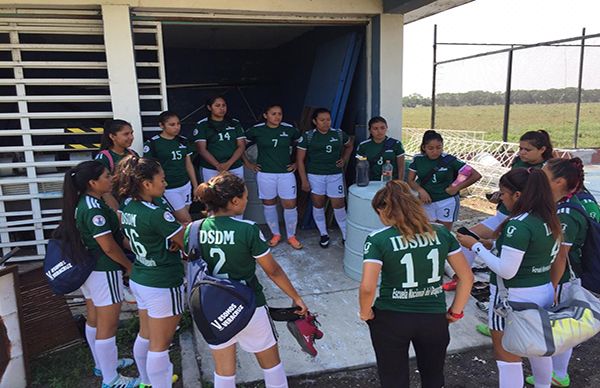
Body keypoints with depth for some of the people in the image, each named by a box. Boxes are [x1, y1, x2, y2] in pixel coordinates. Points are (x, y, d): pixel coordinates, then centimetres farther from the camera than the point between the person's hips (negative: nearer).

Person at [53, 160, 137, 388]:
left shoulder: (83, 203, 4)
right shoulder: (94, 209, -24)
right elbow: (109, 246, -22)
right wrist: (129, 266, -10)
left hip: (88, 268, 10)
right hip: (104, 271, -10)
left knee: (94, 321, 22)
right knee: (107, 326, 2)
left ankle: (103, 364, 40)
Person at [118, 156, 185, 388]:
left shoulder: (128, 206, -1)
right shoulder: (156, 215, -26)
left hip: (139, 280, 9)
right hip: (163, 287, -9)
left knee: (145, 335, 24)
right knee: (159, 345, 5)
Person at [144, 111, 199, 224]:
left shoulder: (183, 141, 8)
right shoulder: (152, 143, -8)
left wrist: (195, 185, 14)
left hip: (186, 186, 5)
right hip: (168, 189, -5)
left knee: (178, 221, 9)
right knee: (186, 221, -5)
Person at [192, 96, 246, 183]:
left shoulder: (235, 123, 9)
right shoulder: (202, 125, 1)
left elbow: (242, 146, 3)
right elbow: (201, 149, -5)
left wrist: (229, 163, -12)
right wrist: (218, 165, -18)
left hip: (235, 169, 3)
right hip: (211, 170, -2)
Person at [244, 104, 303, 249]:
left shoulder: (289, 129, -2)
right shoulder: (256, 130, -4)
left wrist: (297, 163, 7)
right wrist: (248, 163, 3)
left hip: (286, 173, 0)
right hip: (265, 173, 0)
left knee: (290, 205, 0)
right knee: (269, 204, 10)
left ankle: (291, 236, 18)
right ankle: (275, 234, 28)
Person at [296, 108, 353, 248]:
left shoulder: (339, 134, 1)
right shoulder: (307, 136, -5)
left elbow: (349, 146, 22)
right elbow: (300, 159, -4)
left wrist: (344, 160, 6)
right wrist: (304, 180, -8)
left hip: (335, 175, 1)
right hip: (315, 176, -1)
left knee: (339, 205, 2)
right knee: (318, 205, 9)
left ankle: (345, 234, 19)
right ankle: (323, 234, 25)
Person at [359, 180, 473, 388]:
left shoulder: (378, 240, -15)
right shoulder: (441, 233, -3)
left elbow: (367, 287, -22)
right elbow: (467, 276, 1)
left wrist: (365, 313, -5)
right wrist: (456, 311, 10)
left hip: (391, 320, -3)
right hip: (434, 319, 3)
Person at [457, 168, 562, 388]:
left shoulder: (519, 225, -25)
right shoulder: (549, 220, 2)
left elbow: (506, 270, -25)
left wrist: (476, 247, -17)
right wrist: (495, 245, 8)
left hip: (514, 298, -9)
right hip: (544, 292, 9)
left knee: (506, 355, 7)